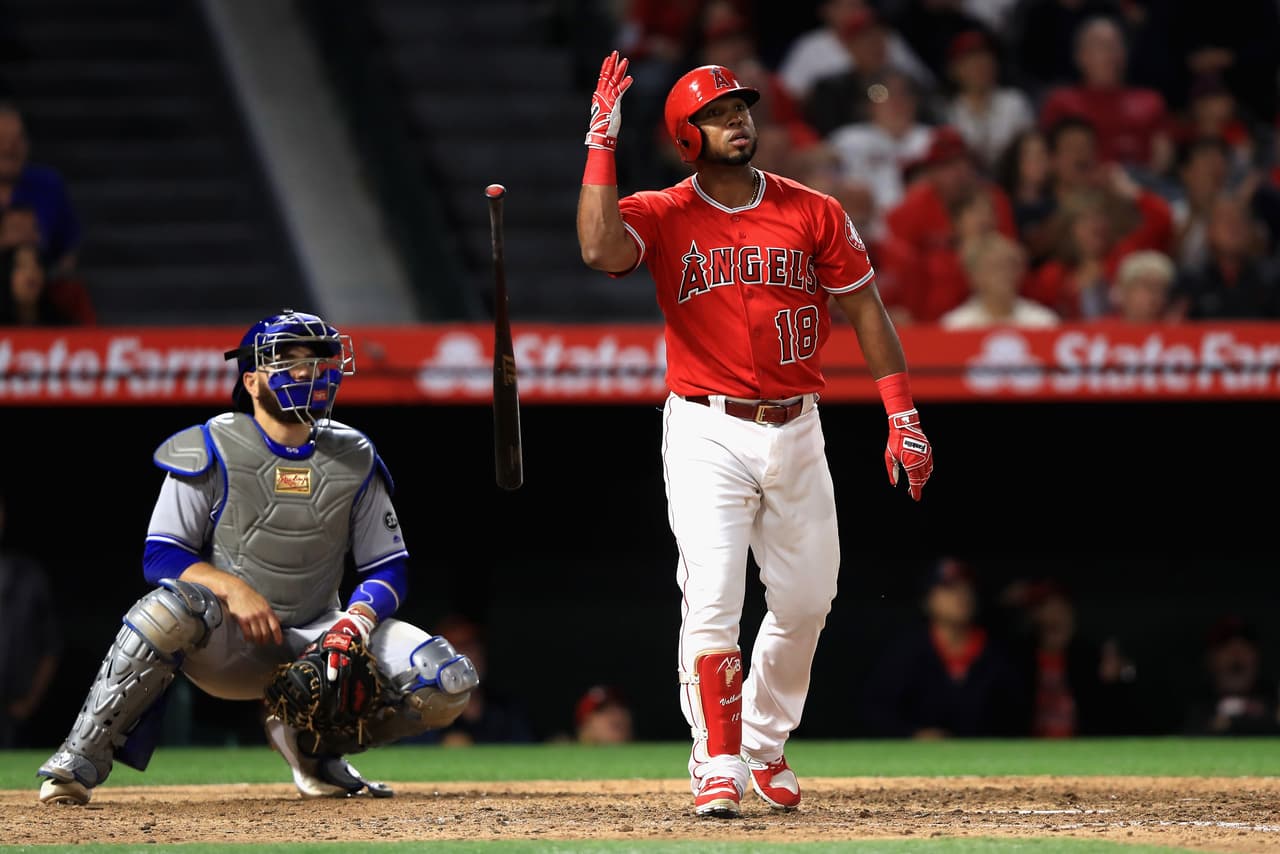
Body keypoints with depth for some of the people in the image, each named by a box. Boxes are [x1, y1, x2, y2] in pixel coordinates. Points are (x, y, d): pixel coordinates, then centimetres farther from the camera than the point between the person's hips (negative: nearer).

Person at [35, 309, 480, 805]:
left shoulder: (354, 461, 5)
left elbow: (388, 568, 6)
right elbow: (160, 557, -8)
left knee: (448, 682, -16)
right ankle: (79, 761, -27)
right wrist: (231, 587, -27)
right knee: (173, 604, -39)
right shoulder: (210, 452, -5)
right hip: (223, 645, -4)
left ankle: (314, 744, 9)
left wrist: (357, 620, -17)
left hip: (315, 638, 4)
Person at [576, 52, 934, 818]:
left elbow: (865, 309, 6)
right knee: (712, 603, -13)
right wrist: (603, 142, -23)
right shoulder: (661, 216, -3)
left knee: (806, 601, 11)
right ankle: (718, 765, -5)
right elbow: (600, 248, -25)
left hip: (796, 431, 3)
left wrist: (903, 417, 1)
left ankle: (764, 744, 31)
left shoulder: (813, 214, 3)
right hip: (708, 434, -3)